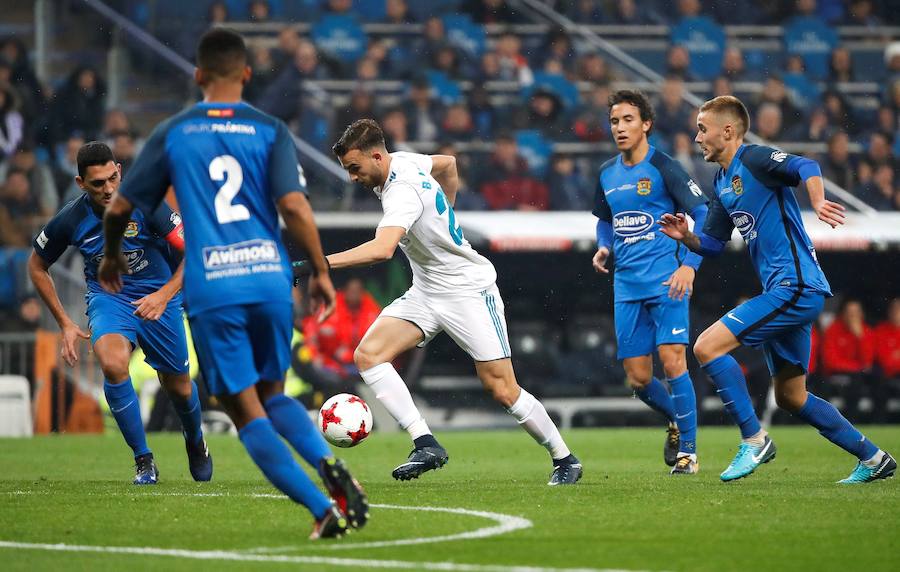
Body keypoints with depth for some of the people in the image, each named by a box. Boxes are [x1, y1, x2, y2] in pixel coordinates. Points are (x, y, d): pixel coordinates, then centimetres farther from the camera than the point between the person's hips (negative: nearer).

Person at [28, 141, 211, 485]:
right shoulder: (70, 220, -15)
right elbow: (37, 266, 3)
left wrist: (164, 295, -31)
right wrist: (65, 324, 0)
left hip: (157, 297, 0)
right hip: (108, 297, 0)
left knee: (177, 386, 9)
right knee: (113, 364, -30)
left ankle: (195, 441, 46)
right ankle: (143, 460, -15)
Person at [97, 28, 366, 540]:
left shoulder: (172, 135, 7)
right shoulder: (270, 131, 5)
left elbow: (120, 209, 11)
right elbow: (295, 206, -7)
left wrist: (112, 258, 30)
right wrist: (321, 273, 4)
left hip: (210, 290, -2)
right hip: (270, 280, 2)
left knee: (247, 410, 3)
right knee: (272, 395, 21)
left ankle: (324, 510, -10)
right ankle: (329, 464, -7)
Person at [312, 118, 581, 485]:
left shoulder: (403, 192, -28)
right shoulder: (402, 161, -1)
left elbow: (382, 249, -44)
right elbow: (447, 164, 20)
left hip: (469, 291, -9)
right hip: (426, 292, 9)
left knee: (502, 391, -7)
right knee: (367, 355, -12)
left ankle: (564, 459, 13)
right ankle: (426, 446, -17)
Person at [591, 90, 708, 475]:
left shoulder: (663, 168, -6)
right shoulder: (607, 175, 12)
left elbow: (703, 215, -8)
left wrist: (689, 264, -18)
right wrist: (604, 247, 7)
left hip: (666, 281, -6)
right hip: (627, 286, 6)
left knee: (672, 361, -15)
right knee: (637, 378, 4)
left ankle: (688, 450, -6)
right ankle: (676, 420, 32)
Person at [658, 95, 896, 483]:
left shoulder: (754, 159, -9)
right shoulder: (723, 182, 18)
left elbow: (806, 168, -27)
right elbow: (712, 244, 24)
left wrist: (818, 203, -46)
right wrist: (685, 237, 3)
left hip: (796, 287, -10)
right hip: (784, 291, 10)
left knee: (707, 347, -16)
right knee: (790, 397, 15)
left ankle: (753, 439, -9)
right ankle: (873, 459, 22)